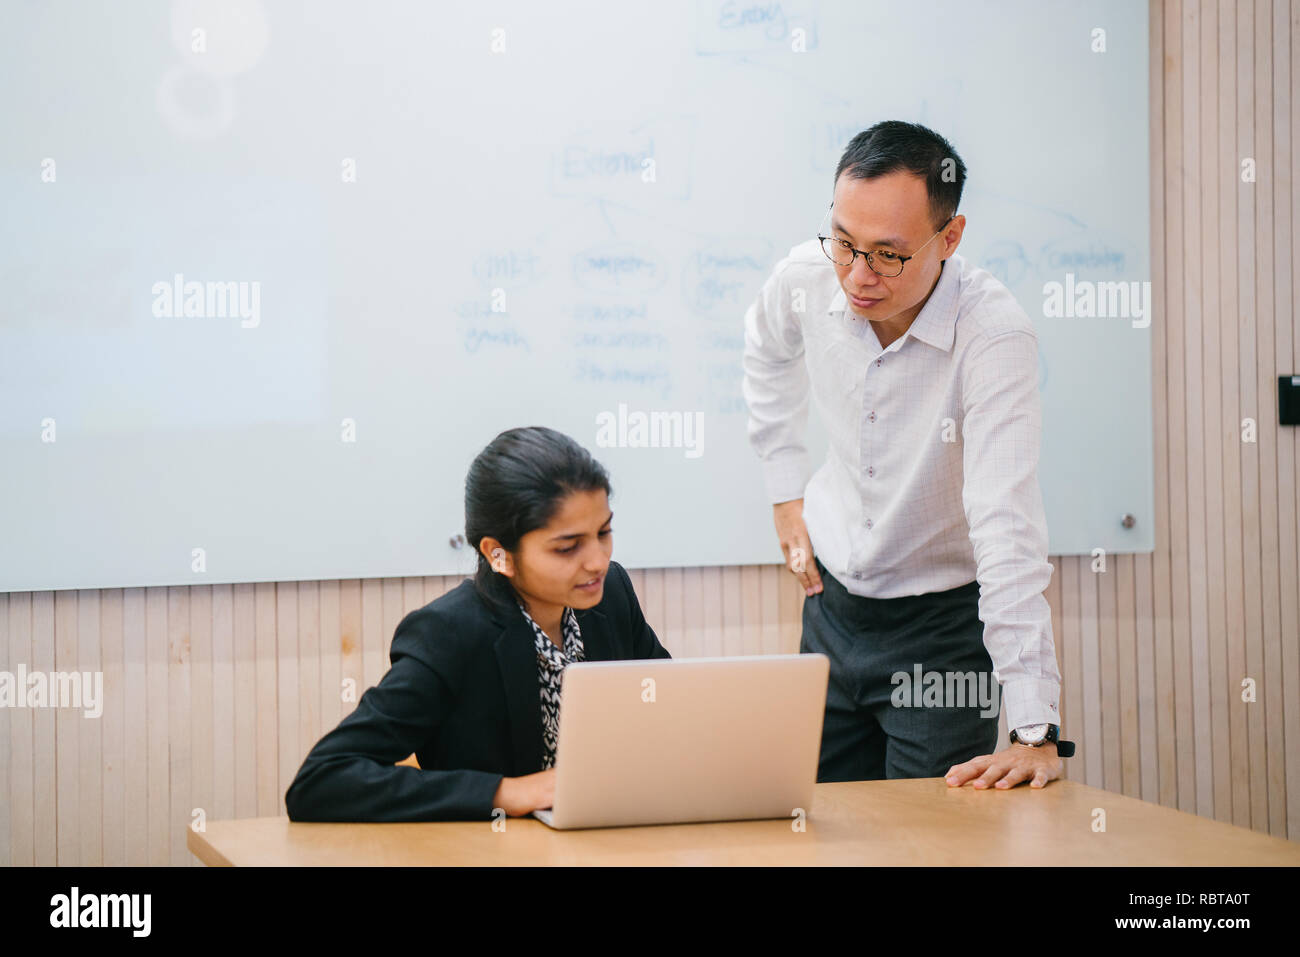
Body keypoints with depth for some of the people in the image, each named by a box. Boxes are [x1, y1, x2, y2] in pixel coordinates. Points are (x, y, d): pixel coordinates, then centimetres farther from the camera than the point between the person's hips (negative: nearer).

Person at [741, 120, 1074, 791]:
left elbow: (1007, 528, -36)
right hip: (833, 600, 5)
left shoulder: (994, 335, -28)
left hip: (943, 622, -4)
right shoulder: (806, 279, -13)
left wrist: (1034, 732, -39)